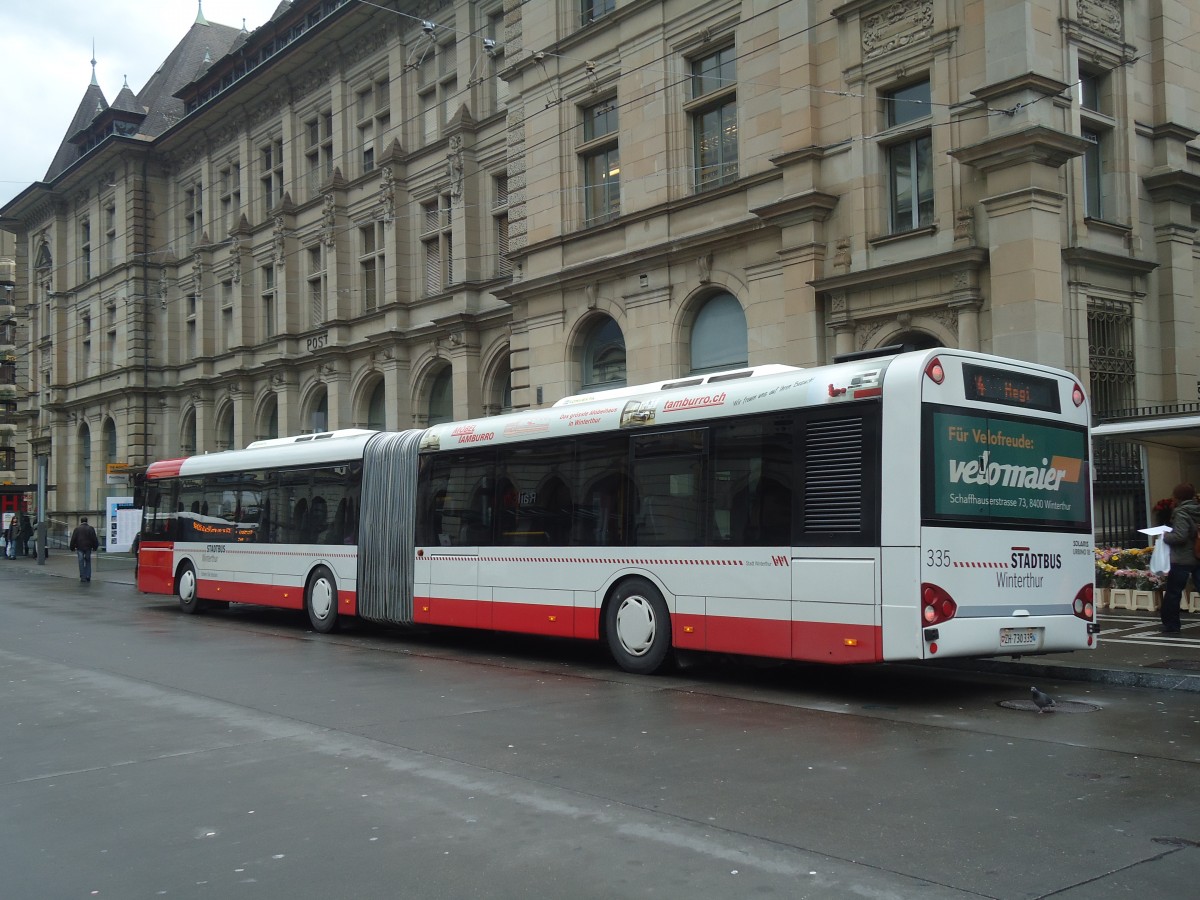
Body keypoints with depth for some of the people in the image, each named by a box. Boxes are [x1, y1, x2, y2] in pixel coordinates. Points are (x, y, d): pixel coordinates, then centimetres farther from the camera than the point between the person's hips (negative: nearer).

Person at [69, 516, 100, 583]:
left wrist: (72, 547, 7)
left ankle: (83, 577, -1)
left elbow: (73, 539, 0)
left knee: (81, 562, 2)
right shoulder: (91, 528, 0)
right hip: (88, 548, 1)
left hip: (80, 548, -1)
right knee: (88, 562, 10)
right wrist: (95, 547, 8)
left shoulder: (77, 529, 0)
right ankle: (88, 577, 4)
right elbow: (94, 539, 0)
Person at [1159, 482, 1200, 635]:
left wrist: (1166, 536, -5)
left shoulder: (1181, 513, -14)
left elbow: (1179, 536, -22)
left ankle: (1171, 625, 5)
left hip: (1182, 560, -7)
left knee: (1173, 593, 2)